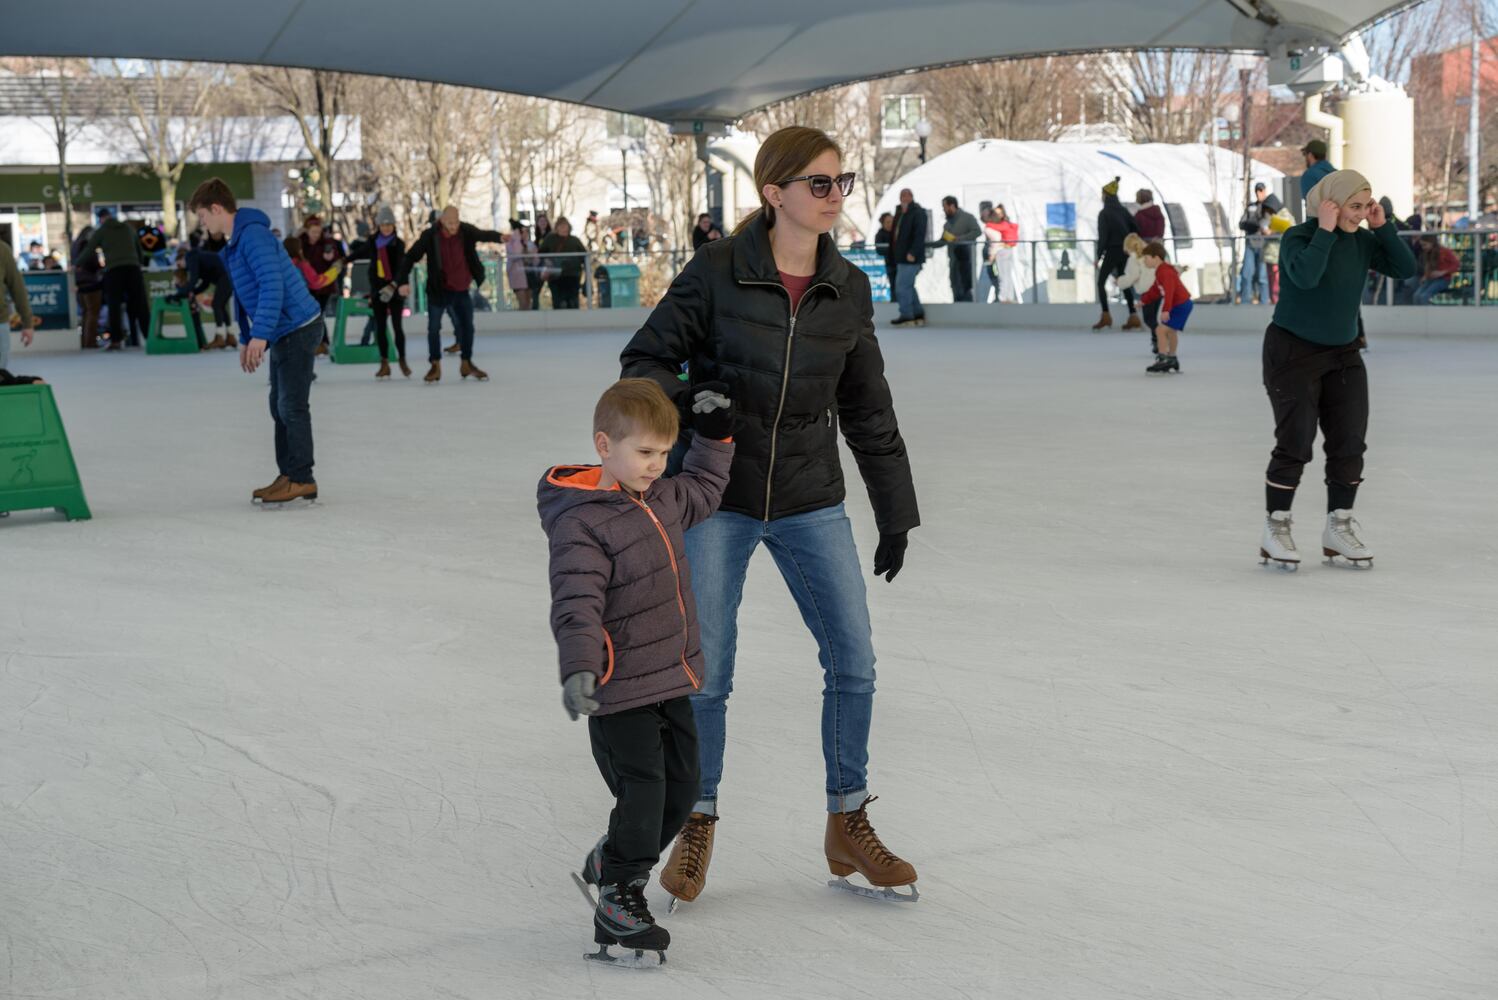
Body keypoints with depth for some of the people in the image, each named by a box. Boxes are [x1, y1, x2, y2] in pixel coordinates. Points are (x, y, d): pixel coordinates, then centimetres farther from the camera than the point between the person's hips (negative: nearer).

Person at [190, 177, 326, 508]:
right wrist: (246, 340, 25)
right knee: (280, 406, 13)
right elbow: (245, 294, 24)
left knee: (292, 406, -7)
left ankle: (302, 480, -3)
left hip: (298, 328, -10)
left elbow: (272, 285, -27)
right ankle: (288, 477, 18)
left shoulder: (253, 235, -18)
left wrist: (259, 335, -27)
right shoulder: (234, 242, 15)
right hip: (283, 333, 10)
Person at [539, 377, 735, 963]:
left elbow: (703, 490, 31)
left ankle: (610, 863, 35)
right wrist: (578, 669, -40)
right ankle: (616, 904, 7)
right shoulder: (579, 524, -19)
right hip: (619, 693, -9)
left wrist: (715, 435, 20)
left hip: (671, 682, 9)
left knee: (682, 788, 14)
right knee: (643, 794, -10)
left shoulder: (662, 502, 8)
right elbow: (576, 605, -28)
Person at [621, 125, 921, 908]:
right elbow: (648, 357, -4)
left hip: (810, 500, 4)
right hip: (718, 497, -3)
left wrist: (895, 512, 11)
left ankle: (848, 827, 18)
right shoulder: (718, 271, -11)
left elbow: (869, 410, 9)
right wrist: (668, 404, -26)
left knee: (854, 662, 1)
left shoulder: (848, 289, 1)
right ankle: (697, 827, 21)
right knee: (706, 673, 0)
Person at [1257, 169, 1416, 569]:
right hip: (1293, 352, -6)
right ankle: (1275, 530, 2)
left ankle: (1338, 529, 14)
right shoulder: (1298, 237, -15)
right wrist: (1325, 232, -27)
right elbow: (1305, 275, -33)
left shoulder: (1362, 241, 2)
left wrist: (1383, 228, -9)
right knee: (1295, 442, -8)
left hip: (1343, 355, 6)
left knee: (1350, 442, 3)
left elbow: (1405, 268, -3)